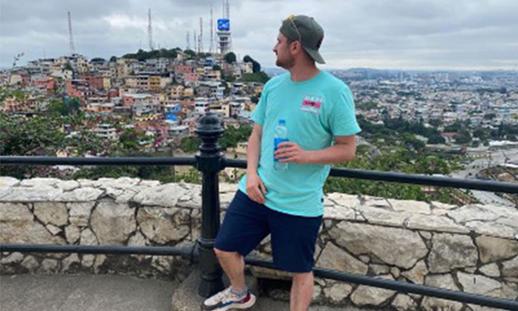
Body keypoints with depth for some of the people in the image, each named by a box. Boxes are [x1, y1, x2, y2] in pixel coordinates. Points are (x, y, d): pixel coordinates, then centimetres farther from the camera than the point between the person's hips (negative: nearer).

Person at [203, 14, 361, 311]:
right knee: (224, 248, 16)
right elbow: (257, 133, 10)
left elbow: (348, 150, -9)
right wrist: (251, 172, -5)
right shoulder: (273, 85, 5)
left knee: (301, 270, 13)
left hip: (301, 203, -5)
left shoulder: (334, 91, -12)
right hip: (257, 191, 6)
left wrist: (307, 155, -25)